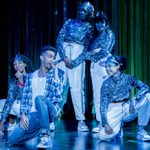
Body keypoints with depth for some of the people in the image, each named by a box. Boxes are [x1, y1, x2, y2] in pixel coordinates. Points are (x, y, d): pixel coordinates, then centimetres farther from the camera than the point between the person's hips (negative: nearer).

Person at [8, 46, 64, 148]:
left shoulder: (58, 73, 4)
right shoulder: (31, 76, 14)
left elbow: (58, 94, -13)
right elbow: (25, 98, 11)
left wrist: (55, 72, -13)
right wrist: (23, 115, -3)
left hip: (50, 111, -4)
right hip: (32, 115, 4)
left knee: (39, 98, -37)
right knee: (12, 139, -10)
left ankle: (46, 137, -36)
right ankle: (39, 130, 17)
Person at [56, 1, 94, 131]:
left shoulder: (89, 27, 14)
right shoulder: (69, 22, 18)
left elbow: (87, 47, 5)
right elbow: (59, 40, 8)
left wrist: (75, 61, -10)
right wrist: (64, 57, -8)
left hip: (78, 54, -2)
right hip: (63, 53, 2)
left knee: (77, 87, -11)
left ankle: (81, 120, -9)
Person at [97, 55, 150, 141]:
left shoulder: (128, 78, -3)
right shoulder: (106, 83, -3)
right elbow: (103, 104, -6)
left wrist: (134, 99, -32)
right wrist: (105, 124, -17)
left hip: (128, 109, 1)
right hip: (114, 112, -1)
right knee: (103, 136, -26)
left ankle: (141, 131, -14)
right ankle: (117, 128, 11)